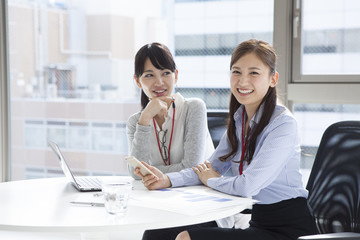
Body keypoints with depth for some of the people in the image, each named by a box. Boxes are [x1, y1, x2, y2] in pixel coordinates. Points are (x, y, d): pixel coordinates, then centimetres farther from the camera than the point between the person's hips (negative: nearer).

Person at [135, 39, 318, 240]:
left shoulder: (284, 123, -18)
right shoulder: (239, 119, 8)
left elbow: (248, 186, -23)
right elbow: (213, 167, 11)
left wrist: (211, 181, -4)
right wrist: (167, 180, -6)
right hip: (260, 220, 7)